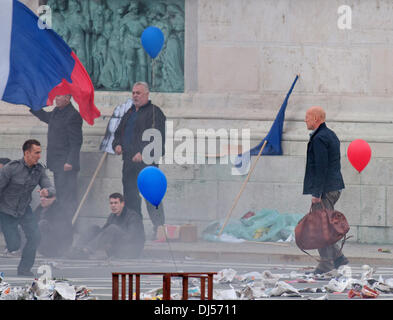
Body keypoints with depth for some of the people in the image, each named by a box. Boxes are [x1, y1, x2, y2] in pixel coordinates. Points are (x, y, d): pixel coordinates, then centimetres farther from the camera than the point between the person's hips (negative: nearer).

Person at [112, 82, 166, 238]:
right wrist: (117, 144, 7)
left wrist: (144, 153, -20)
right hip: (129, 161, 8)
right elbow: (118, 133, 29)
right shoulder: (130, 113, 21)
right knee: (130, 195, 9)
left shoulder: (154, 112, -3)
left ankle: (159, 227, -8)